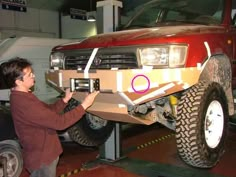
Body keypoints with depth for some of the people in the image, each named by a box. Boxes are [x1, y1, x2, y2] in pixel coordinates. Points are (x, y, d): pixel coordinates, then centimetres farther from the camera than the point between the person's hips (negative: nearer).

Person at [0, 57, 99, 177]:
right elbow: (59, 122, -30)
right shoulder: (24, 104, -31)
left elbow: (49, 110, 10)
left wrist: (65, 99, 0)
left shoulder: (21, 97, 3)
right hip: (41, 158, -10)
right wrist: (84, 105, -24)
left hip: (39, 153, 10)